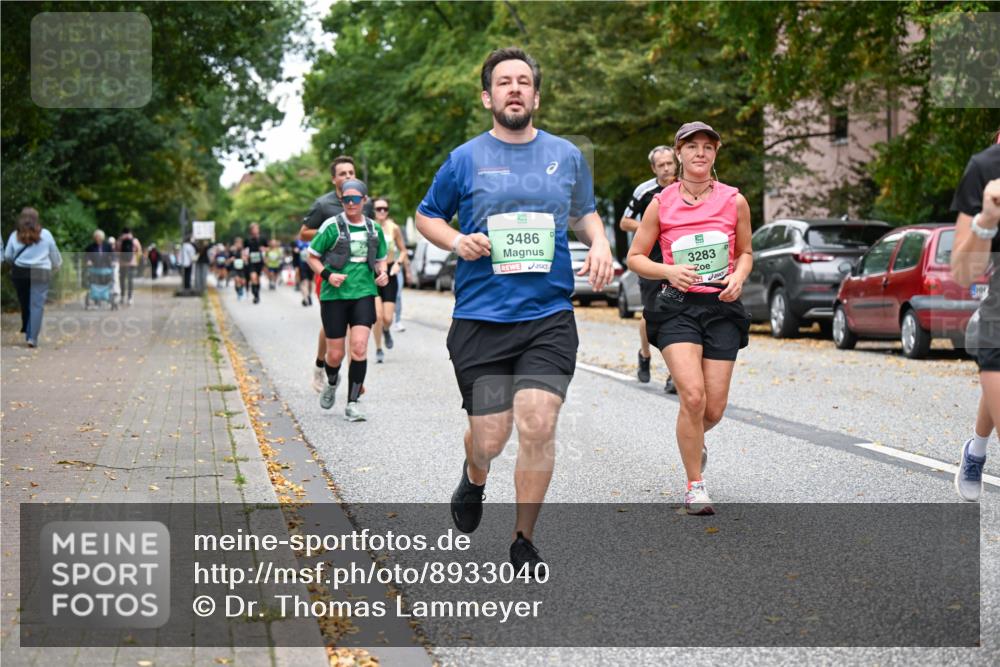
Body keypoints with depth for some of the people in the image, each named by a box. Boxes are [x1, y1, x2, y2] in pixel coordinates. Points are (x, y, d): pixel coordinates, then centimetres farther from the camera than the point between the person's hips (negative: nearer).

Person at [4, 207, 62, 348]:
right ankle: (32, 337, -15)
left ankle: (27, 333, 29)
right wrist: (56, 266, 31)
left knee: (25, 304, 17)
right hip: (40, 273, -2)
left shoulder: (15, 235, 3)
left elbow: (7, 256, 6)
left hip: (19, 273, 2)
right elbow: (55, 256, 10)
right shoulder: (45, 234, 1)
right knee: (37, 305, -4)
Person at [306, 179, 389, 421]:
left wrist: (382, 273, 1)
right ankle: (332, 382, 38)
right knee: (335, 354, 2)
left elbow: (380, 259, 22)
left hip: (364, 294, 2)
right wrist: (327, 274, -14)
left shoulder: (374, 229, 9)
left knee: (359, 347, -14)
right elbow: (312, 256, 3)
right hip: (334, 295, -2)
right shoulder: (332, 226, -3)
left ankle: (352, 403, -4)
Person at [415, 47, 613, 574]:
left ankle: (524, 542, 7)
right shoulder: (465, 159, 4)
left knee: (537, 426, -14)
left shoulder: (566, 155, 10)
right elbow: (426, 215, 16)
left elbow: (585, 212, 26)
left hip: (549, 317, 1)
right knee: (490, 439, -1)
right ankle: (474, 477, 40)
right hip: (480, 318, -1)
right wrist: (456, 241, -5)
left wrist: (599, 243, 4)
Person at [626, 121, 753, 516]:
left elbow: (745, 252, 17)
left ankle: (694, 440, 40)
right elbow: (635, 257, 6)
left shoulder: (734, 201, 4)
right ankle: (695, 486, -2)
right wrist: (669, 270, -12)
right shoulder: (661, 203, 0)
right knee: (692, 396, -20)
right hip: (677, 307, -2)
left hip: (721, 308, 2)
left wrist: (738, 277, -4)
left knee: (714, 409, 0)